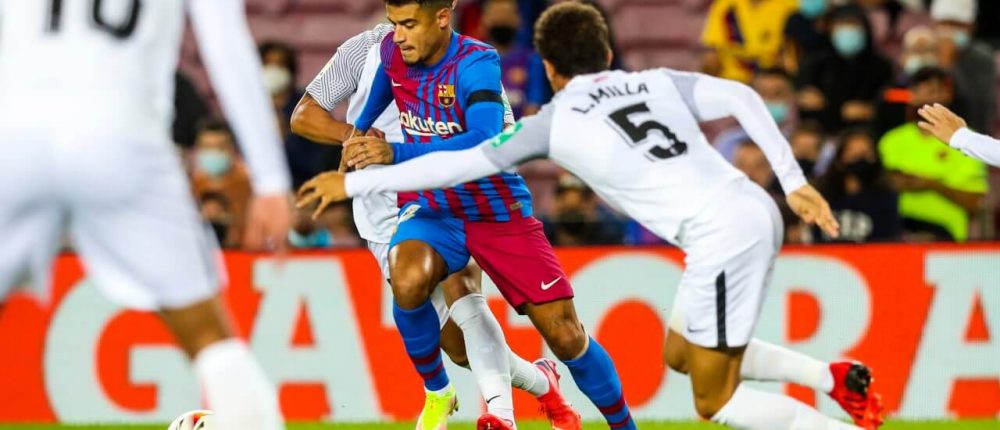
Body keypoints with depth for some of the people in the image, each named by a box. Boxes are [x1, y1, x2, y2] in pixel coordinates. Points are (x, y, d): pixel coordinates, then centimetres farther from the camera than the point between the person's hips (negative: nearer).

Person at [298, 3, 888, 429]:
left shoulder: (557, 122, 4)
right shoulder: (654, 83, 16)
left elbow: (460, 164, 5)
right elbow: (742, 97, 2)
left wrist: (353, 183, 12)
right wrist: (794, 182, 2)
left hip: (722, 238, -7)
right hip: (756, 211, 7)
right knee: (683, 354, 25)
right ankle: (837, 378, 19)